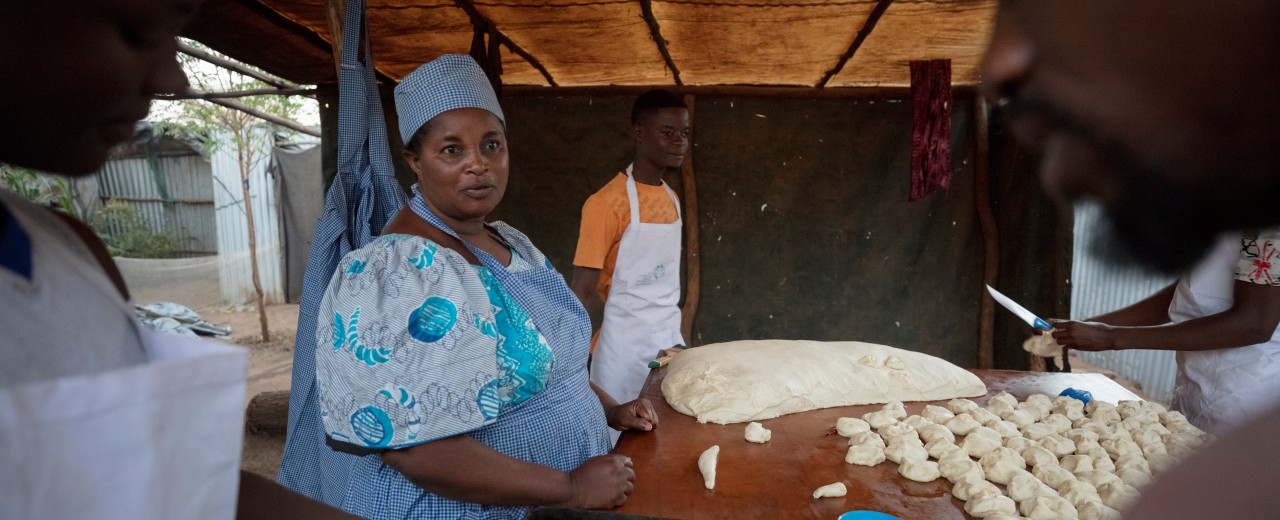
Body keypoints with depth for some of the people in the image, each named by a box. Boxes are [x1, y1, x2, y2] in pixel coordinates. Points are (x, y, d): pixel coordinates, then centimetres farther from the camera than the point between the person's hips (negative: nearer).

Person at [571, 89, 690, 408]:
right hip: (626, 351, -6)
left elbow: (661, 278, 11)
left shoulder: (672, 199, 7)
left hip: (671, 342, 7)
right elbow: (582, 294, -14)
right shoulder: (607, 203, -15)